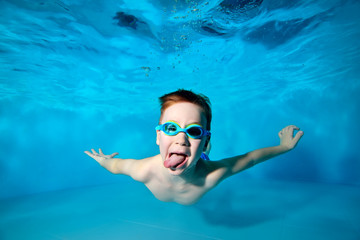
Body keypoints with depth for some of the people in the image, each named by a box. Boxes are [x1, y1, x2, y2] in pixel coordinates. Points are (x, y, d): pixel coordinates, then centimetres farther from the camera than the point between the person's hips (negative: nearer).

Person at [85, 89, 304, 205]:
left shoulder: (212, 175, -46)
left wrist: (284, 146, -18)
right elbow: (115, 165, -24)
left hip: (199, 167, 0)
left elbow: (251, 158, -29)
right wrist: (103, 161, -4)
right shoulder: (143, 171, -46)